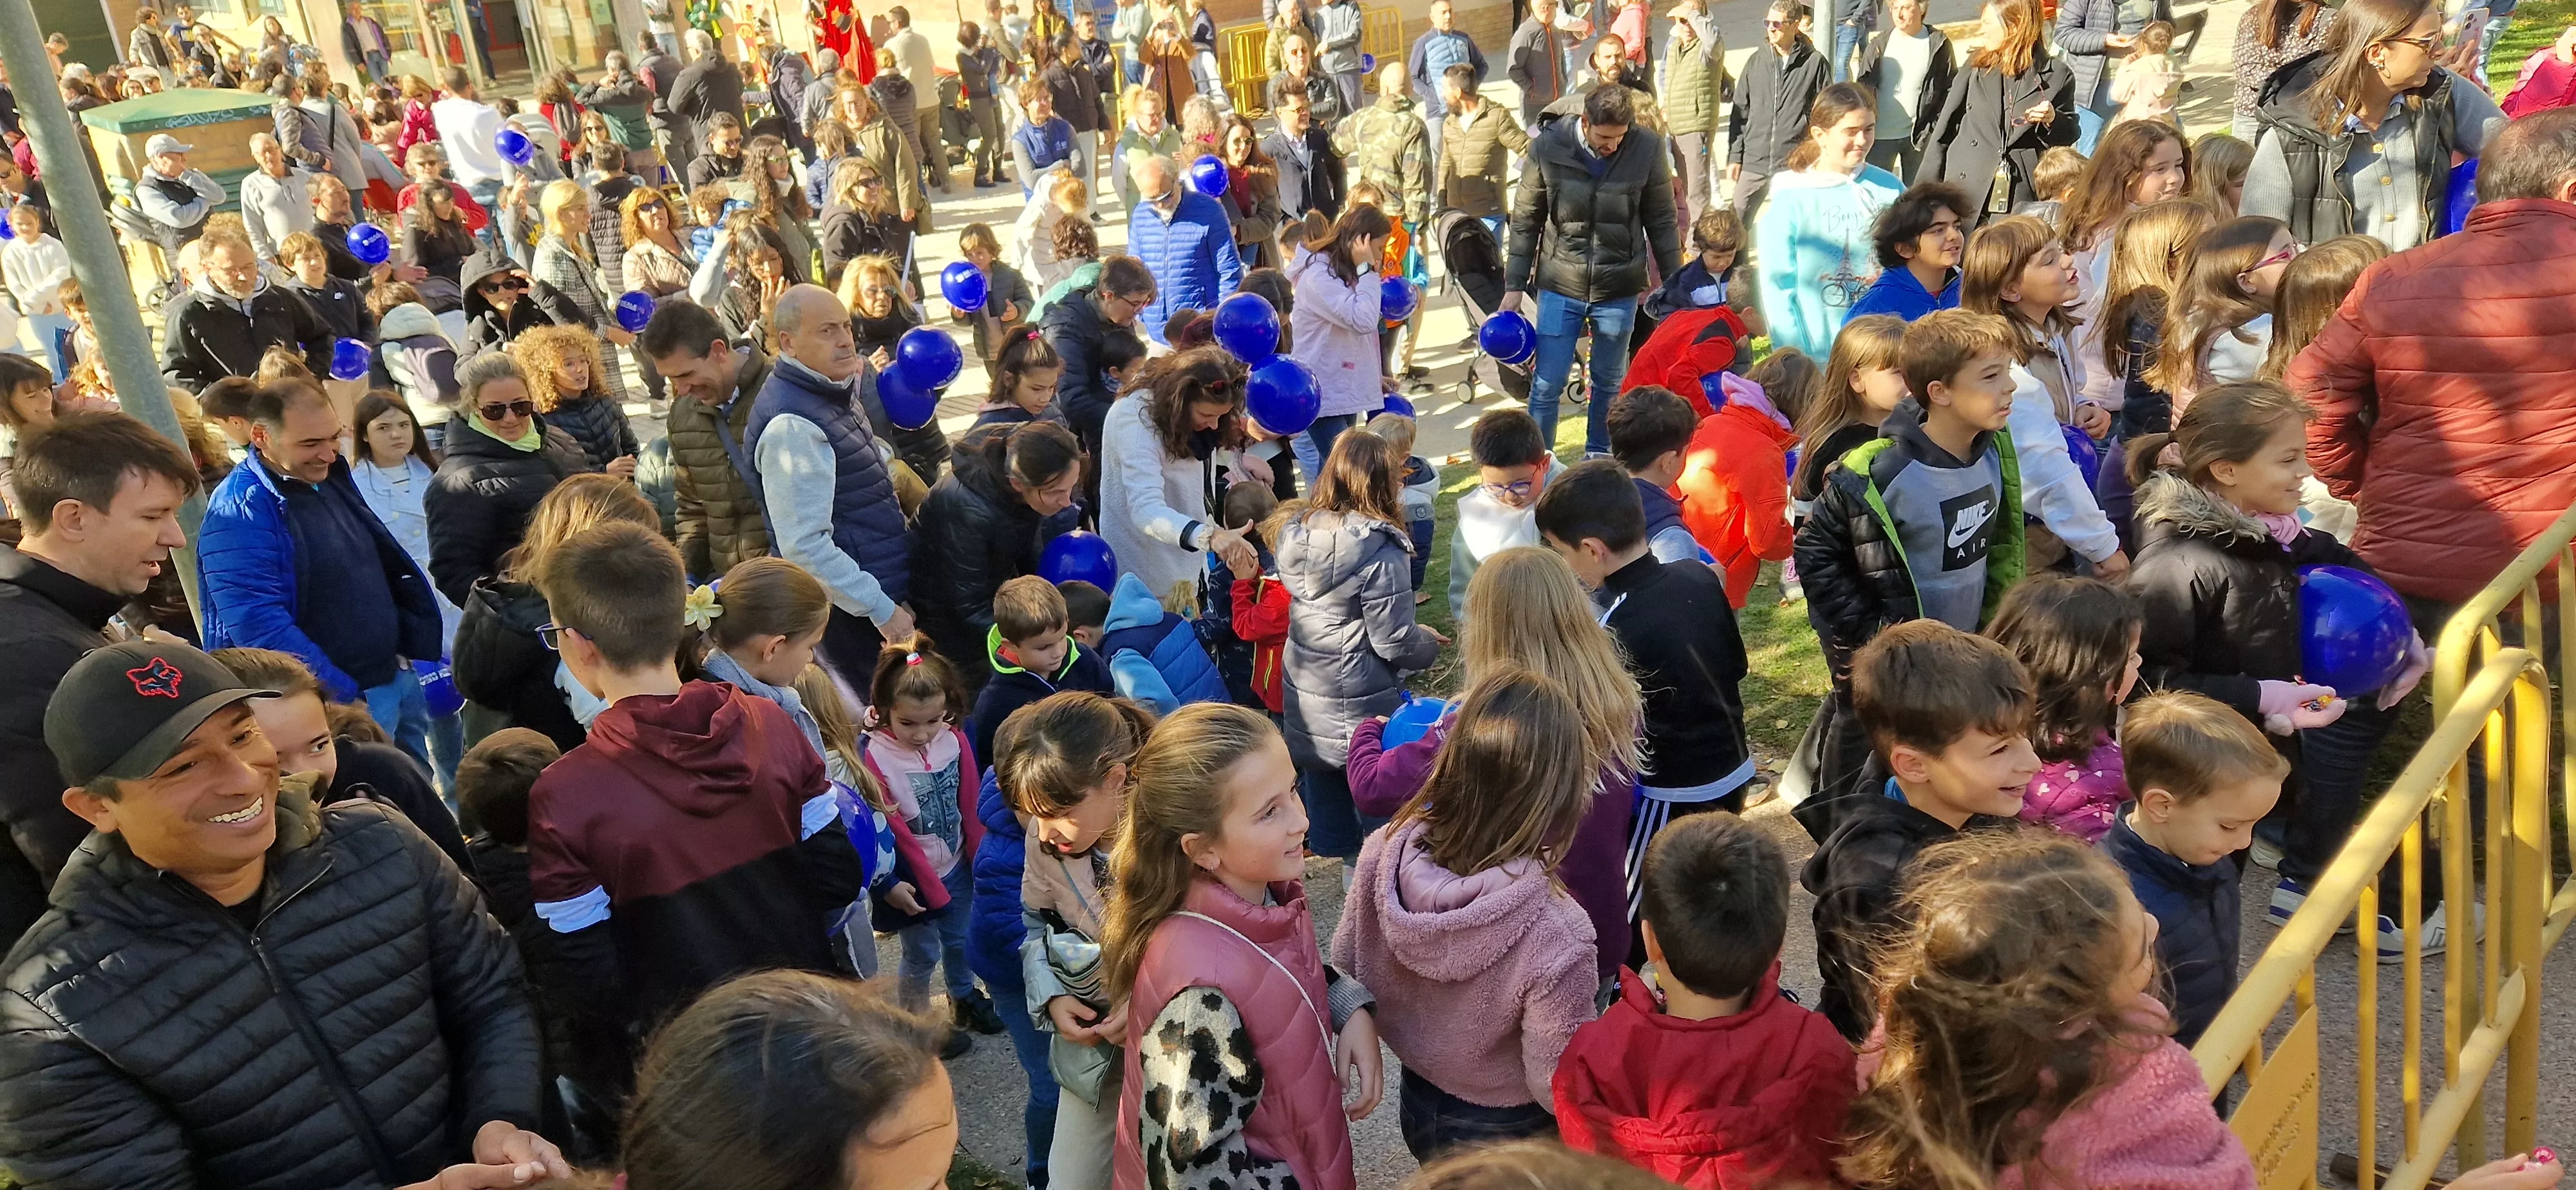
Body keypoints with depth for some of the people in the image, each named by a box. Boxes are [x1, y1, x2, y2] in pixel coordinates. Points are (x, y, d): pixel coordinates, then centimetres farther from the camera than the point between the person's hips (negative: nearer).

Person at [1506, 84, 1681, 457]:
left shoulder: (1648, 149, -9)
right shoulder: (1547, 147, -10)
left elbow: (1661, 220, 3)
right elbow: (1526, 220, 0)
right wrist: (1514, 285, 0)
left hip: (1619, 289, 1)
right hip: (1560, 286, -1)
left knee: (1610, 383, 15)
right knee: (1546, 384, 1)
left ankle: (1599, 458, 34)